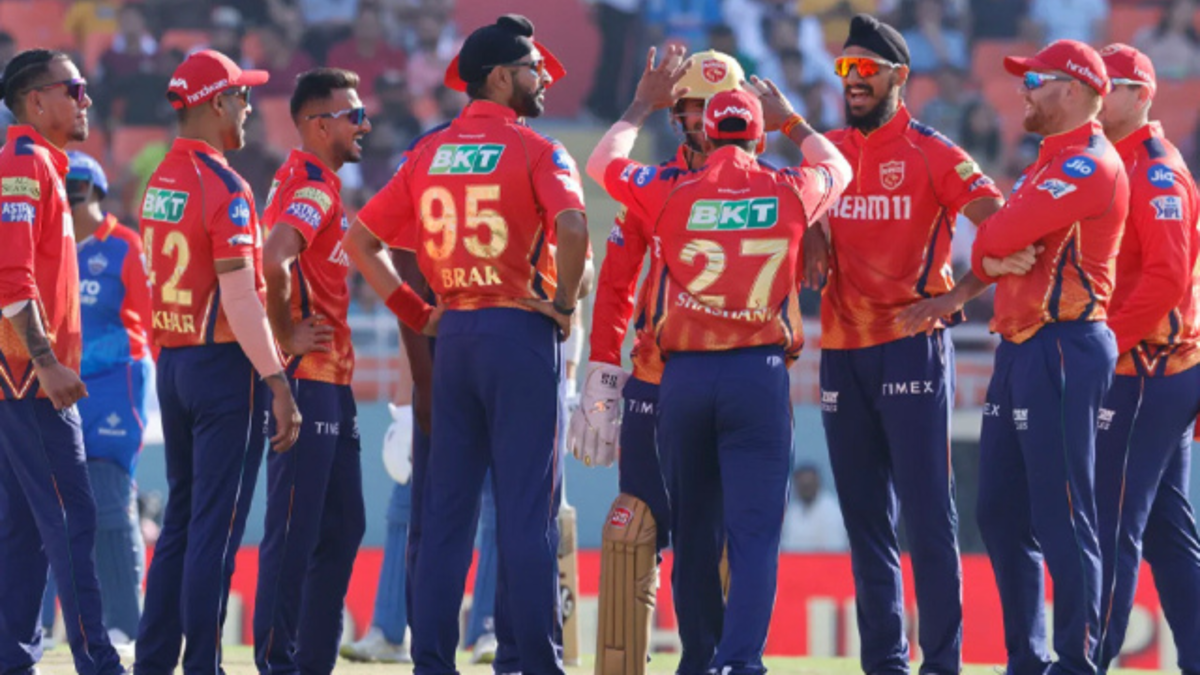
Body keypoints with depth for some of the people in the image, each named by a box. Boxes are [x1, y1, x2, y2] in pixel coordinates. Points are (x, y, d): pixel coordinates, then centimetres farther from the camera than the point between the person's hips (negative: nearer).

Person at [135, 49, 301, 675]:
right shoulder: (223, 188, -15)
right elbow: (238, 298, -20)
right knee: (216, 527, -5)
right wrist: (277, 383, -21)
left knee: (180, 522, 14)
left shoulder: (160, 182, 11)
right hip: (225, 365, -8)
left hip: (171, 362, 8)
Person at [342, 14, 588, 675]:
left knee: (445, 506, 9)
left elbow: (360, 238, 12)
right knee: (526, 507, -2)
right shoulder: (534, 150, -7)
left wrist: (413, 311, 13)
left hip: (452, 332, 5)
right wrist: (563, 301, -10)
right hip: (520, 330, -5)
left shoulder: (427, 153, 10)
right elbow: (571, 225, -25)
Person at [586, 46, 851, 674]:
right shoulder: (788, 193, 0)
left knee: (693, 528, 13)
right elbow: (837, 169, 24)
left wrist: (643, 105, 29)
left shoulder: (670, 193, -3)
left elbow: (603, 162, 17)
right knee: (754, 531, -5)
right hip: (759, 371, -1)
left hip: (684, 374, 1)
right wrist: (791, 121, 38)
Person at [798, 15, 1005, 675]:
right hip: (842, 349, 6)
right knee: (864, 516, 9)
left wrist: (954, 297, -18)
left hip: (911, 347, -6)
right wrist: (811, 231, -2)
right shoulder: (826, 152, 11)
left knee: (927, 513, -7)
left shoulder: (931, 153, -4)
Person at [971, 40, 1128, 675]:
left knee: (1063, 519, -9)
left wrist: (991, 241, 4)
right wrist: (992, 257, -7)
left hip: (1064, 350, -11)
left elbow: (1000, 237, -18)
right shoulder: (1050, 164, 21)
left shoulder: (1089, 165, -12)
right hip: (1022, 349, 11)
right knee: (1000, 512, 13)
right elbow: (993, 246, 16)